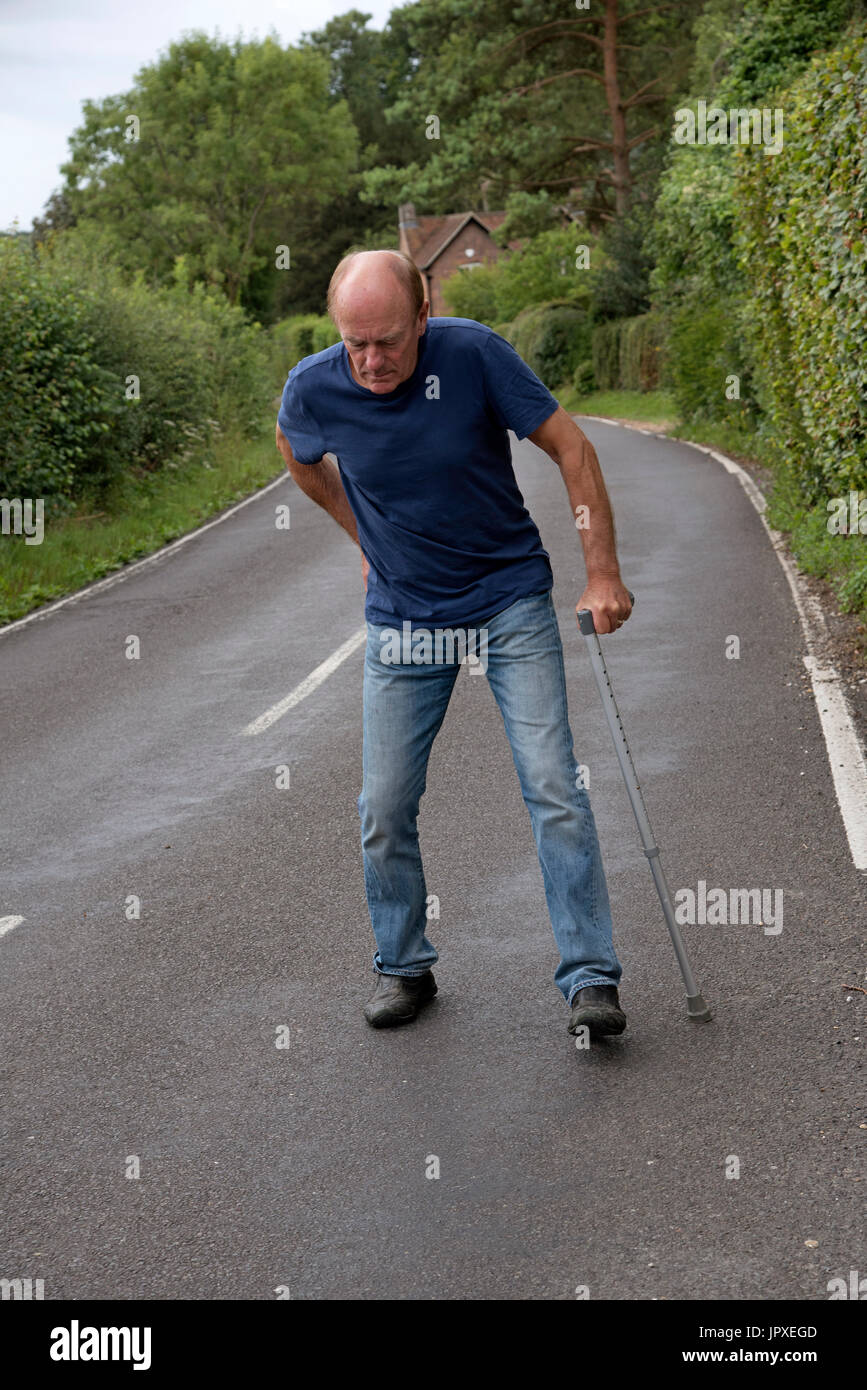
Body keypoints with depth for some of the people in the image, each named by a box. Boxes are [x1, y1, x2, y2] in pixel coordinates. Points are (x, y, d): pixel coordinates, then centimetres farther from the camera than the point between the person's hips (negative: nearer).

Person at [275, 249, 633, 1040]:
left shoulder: (475, 354, -18)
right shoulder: (314, 389, -12)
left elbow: (572, 450, -10)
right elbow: (300, 457, 13)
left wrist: (603, 575, -12)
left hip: (513, 605, -2)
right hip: (403, 618, 2)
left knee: (554, 786, -10)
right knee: (385, 807, 2)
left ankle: (591, 980, -3)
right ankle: (404, 967, 23)